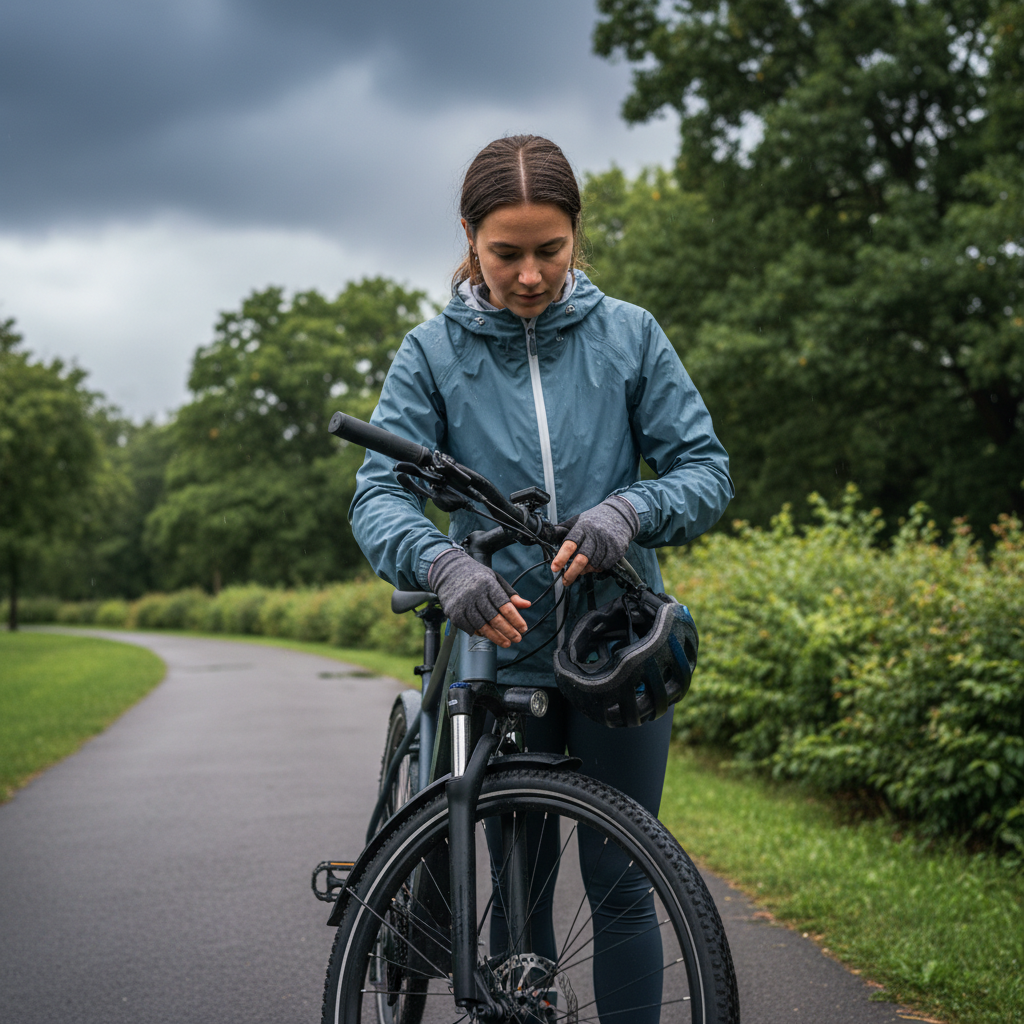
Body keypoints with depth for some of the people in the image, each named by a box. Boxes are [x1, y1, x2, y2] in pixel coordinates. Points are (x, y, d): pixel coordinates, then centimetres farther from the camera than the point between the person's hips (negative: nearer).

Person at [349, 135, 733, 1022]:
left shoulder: (629, 334, 2)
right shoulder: (433, 353, 0)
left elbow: (706, 466, -1)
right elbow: (380, 492, -9)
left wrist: (629, 509, -22)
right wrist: (441, 560, -31)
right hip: (500, 647, 0)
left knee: (618, 882, 4)